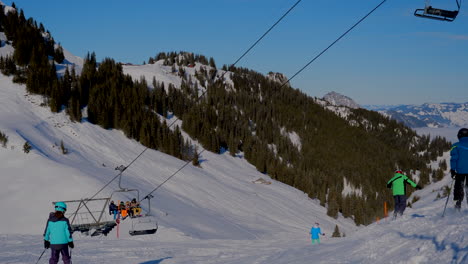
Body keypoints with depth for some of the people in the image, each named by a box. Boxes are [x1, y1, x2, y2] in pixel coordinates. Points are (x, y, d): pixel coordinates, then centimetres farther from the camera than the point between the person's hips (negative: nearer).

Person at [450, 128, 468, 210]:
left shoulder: (456, 146, -4)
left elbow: (454, 159, -7)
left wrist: (452, 169, -3)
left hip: (460, 170, -2)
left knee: (458, 187, 9)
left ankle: (458, 203, 0)